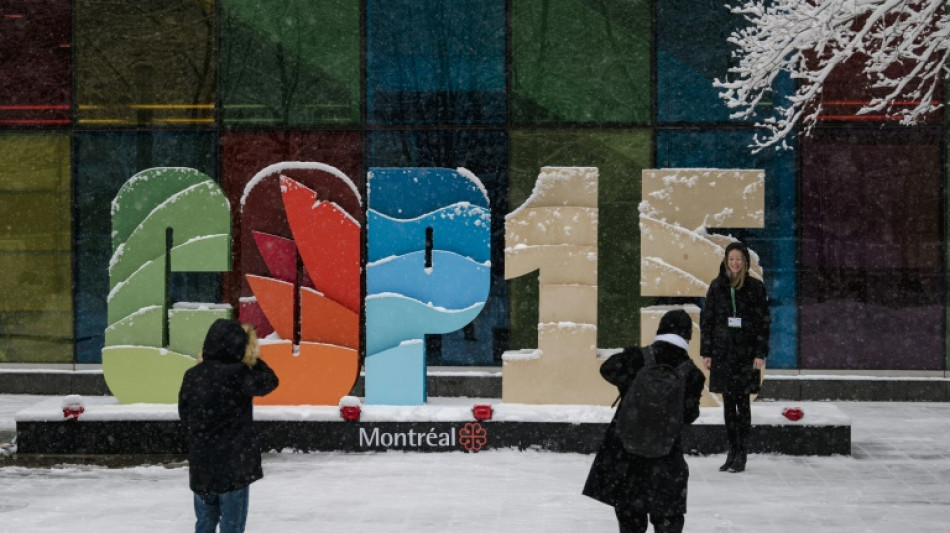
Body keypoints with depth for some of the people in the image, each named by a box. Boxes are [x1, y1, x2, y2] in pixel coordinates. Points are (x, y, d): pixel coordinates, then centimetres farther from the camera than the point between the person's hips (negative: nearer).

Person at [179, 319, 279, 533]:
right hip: (233, 464, -5)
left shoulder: (192, 376, -2)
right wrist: (253, 359, 9)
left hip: (200, 465, 5)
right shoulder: (237, 375, -17)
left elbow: (184, 415, 8)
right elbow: (269, 381, 0)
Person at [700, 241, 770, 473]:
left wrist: (760, 353, -8)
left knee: (742, 401, -4)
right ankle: (732, 452, 12)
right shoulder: (717, 287, 6)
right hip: (722, 352, 3)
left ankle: (741, 454, 0)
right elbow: (706, 320, 8)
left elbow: (763, 322, -1)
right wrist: (706, 352, 3)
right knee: (728, 403, 6)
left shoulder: (756, 288, 0)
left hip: (746, 352, -3)